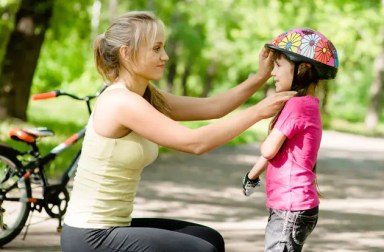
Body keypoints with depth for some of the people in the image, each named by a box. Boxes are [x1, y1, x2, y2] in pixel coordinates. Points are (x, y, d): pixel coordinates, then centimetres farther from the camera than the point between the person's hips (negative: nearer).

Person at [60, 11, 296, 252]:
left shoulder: (146, 97, 8)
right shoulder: (122, 102, -20)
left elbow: (211, 107, 8)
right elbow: (195, 142, -24)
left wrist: (261, 77, -2)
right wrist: (259, 111, -20)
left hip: (110, 228, 9)